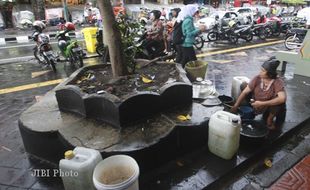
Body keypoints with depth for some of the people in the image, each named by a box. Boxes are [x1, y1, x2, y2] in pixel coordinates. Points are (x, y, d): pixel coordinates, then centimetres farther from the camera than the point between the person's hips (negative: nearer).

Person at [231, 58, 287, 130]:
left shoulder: (278, 82, -27)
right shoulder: (257, 79, -18)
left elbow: (282, 98, -42)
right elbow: (245, 92, -15)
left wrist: (262, 103, -41)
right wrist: (235, 106, -21)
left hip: (269, 107, -3)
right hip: (255, 105, 3)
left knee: (279, 101, -35)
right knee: (244, 85, -11)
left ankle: (270, 119, -2)